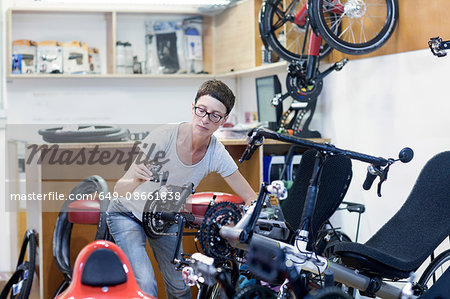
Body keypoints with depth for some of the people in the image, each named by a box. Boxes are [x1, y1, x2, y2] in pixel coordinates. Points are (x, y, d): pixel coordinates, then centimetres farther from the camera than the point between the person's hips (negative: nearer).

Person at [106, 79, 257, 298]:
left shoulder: (216, 154, -20)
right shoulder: (163, 137, -31)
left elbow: (250, 197, -11)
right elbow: (119, 190, -31)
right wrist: (136, 181, -54)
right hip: (128, 215, -4)